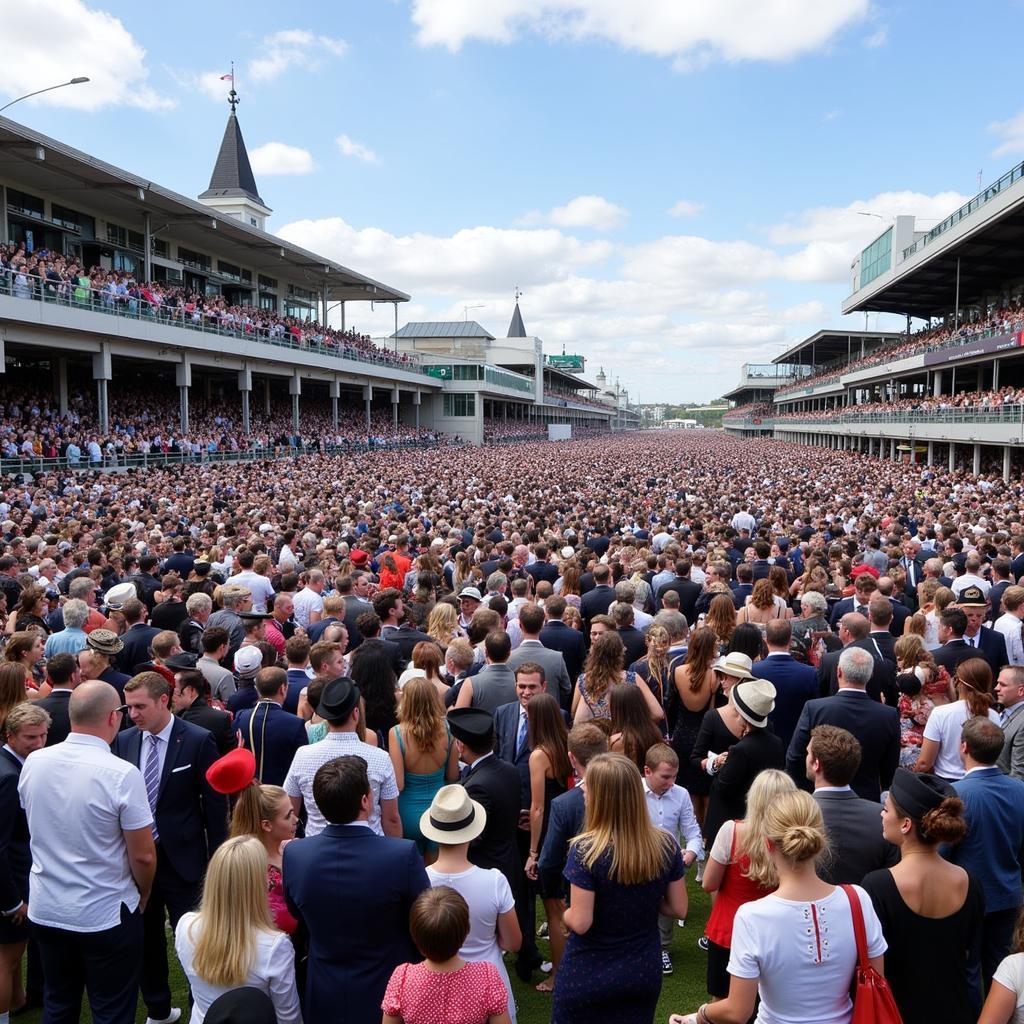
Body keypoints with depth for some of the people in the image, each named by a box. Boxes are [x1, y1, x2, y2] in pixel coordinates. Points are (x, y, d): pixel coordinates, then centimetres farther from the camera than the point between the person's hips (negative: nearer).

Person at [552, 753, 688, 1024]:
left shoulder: (585, 850, -25)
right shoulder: (666, 845, -12)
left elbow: (580, 923, -22)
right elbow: (678, 909, -3)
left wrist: (564, 913, -1)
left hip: (588, 977, -3)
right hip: (644, 972, 4)